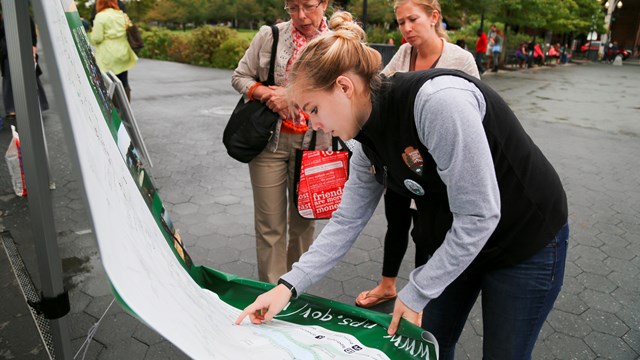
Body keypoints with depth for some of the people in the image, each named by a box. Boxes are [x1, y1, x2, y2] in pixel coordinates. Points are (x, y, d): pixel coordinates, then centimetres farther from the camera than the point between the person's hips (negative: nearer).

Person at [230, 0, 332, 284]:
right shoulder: (269, 36, 1)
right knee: (270, 224, 3)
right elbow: (240, 76, 6)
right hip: (269, 140, -1)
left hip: (312, 142, 1)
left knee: (303, 219, 14)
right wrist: (265, 93, -13)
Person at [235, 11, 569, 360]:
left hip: (527, 244, -6)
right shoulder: (369, 135, -7)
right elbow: (347, 221, -2)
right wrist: (289, 285, -9)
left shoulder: (437, 100, -32)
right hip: (453, 242, 7)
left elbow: (478, 216, -29)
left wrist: (415, 292, -19)